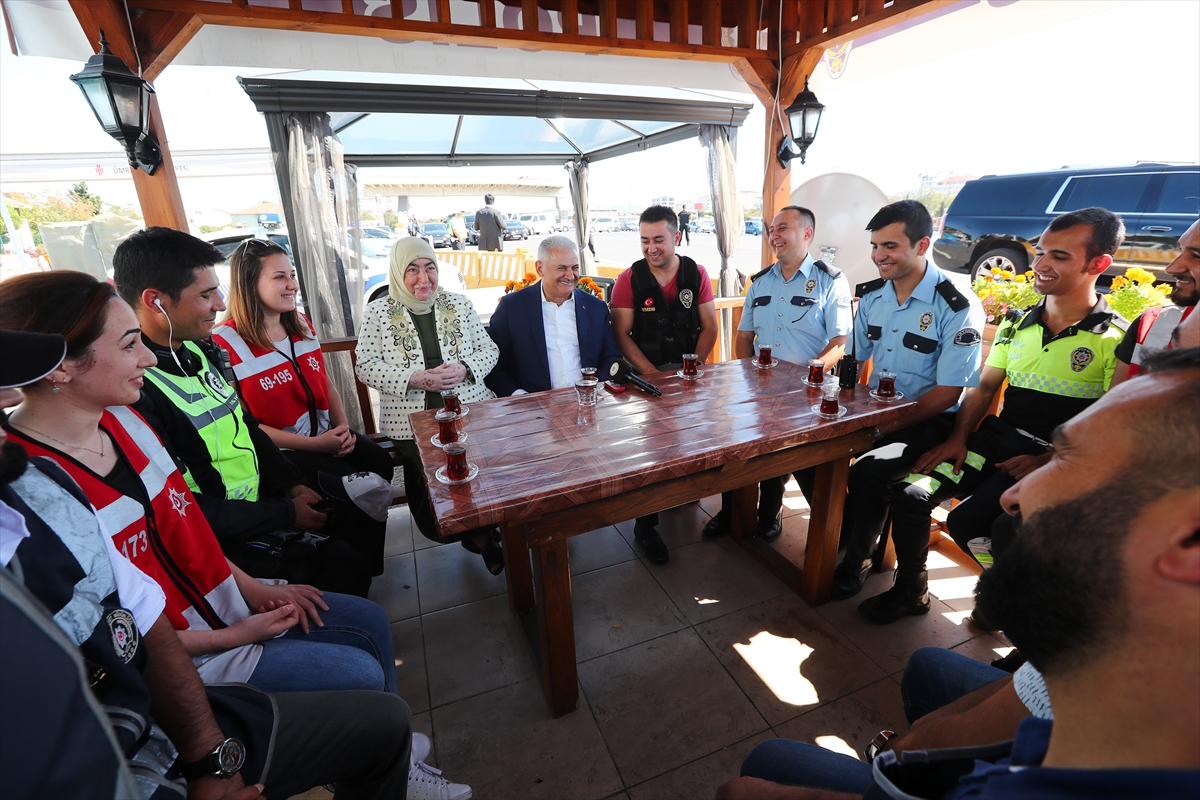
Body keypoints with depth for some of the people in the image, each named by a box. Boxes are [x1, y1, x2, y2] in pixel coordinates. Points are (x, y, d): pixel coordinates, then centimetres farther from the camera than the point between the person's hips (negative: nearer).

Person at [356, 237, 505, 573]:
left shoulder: (459, 304, 12)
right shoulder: (378, 312, 6)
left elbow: (489, 349, 10)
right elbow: (366, 366, 0)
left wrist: (464, 369, -11)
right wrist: (413, 379, -15)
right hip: (412, 420, -1)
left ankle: (480, 529, 6)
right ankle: (482, 536, 3)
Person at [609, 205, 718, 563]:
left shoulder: (696, 274, 3)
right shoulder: (629, 280, -3)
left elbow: (709, 328, 3)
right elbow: (622, 335, -6)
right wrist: (653, 374, -15)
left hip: (688, 370, 3)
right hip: (645, 372, -2)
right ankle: (645, 523, 0)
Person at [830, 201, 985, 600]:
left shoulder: (958, 307, -15)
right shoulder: (871, 295, 4)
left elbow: (947, 393, -16)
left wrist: (884, 426, -22)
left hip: (930, 421, -6)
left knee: (868, 471, -29)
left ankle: (856, 562, -1)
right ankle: (845, 533, 12)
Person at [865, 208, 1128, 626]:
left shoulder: (1116, 340, -6)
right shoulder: (1016, 325, 11)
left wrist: (1048, 462, -19)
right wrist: (958, 438, -1)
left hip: (1056, 460, -5)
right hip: (995, 438, 5)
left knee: (967, 522, -26)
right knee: (909, 493, -15)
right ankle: (910, 591, 7)